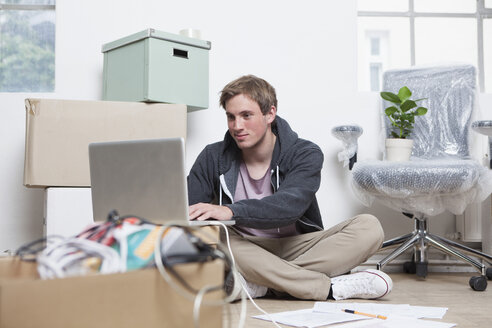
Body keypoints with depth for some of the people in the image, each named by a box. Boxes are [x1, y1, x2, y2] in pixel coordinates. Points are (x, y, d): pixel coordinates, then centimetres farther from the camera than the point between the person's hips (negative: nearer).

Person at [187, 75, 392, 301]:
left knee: (369, 227, -22)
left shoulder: (305, 154, -6)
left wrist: (231, 211, -42)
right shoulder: (213, 158, 1)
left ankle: (263, 285, -31)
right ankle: (332, 288, -32)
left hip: (295, 249, 0)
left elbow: (288, 207, -26)